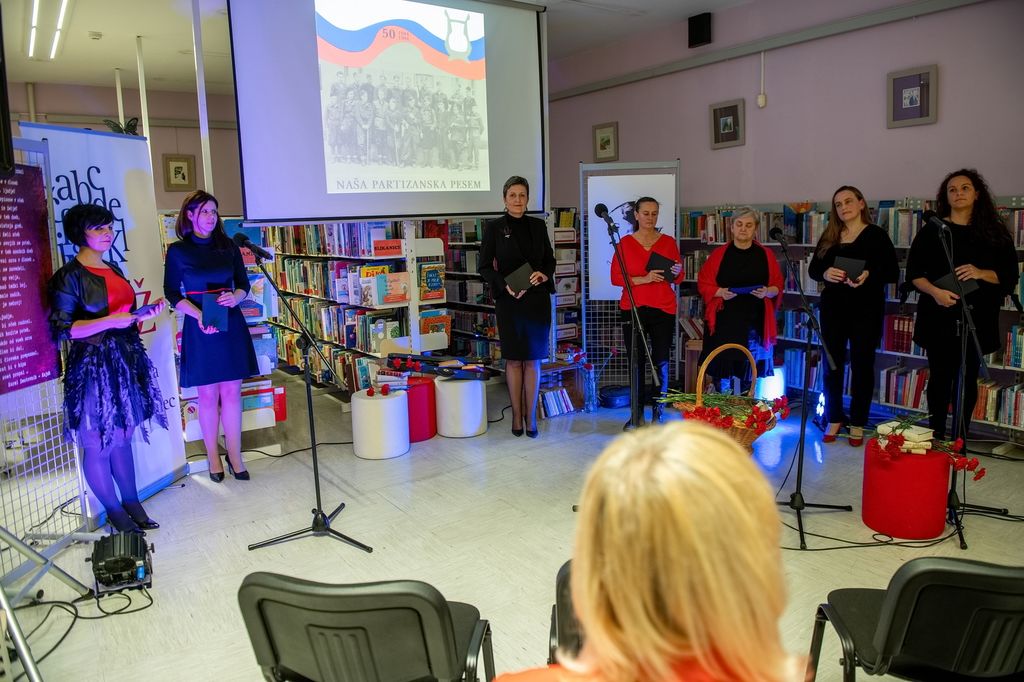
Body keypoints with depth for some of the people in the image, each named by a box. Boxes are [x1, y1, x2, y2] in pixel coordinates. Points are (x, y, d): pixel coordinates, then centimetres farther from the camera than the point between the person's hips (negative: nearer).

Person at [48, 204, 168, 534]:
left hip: (126, 361, 7)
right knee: (98, 445, 4)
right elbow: (61, 329, -14)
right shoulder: (69, 276, -9)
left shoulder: (113, 270, 13)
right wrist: (109, 322, -23)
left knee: (123, 438, 14)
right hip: (93, 367, -7)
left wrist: (145, 313, 4)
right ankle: (115, 512, 16)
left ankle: (132, 503, 23)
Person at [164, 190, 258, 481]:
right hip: (199, 328, -2)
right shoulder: (178, 251, 0)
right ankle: (213, 458, 16)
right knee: (208, 394, 4)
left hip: (231, 325, 2)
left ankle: (235, 456, 12)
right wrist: (199, 315, -16)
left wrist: (235, 297, -11)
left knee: (231, 392, 3)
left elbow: (243, 284, 12)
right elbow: (172, 293, -1)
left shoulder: (228, 246, 7)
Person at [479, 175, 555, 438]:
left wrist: (544, 274, -7)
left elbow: (550, 259, 15)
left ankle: (531, 417, 12)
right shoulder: (494, 228, 0)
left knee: (533, 360, 5)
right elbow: (484, 266, -1)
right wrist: (505, 285, -15)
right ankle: (516, 416, 14)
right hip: (509, 301, -2)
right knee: (513, 359, 4)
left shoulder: (538, 226, 8)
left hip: (538, 300, 2)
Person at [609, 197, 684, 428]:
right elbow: (616, 277, -1)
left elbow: (678, 278, 12)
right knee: (636, 362, 0)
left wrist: (676, 273, -11)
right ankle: (637, 414, 9)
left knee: (661, 362, -3)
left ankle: (658, 413, 8)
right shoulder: (625, 242, 5)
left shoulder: (669, 242, 8)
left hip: (663, 310, 1)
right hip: (633, 308, -1)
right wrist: (643, 279, -14)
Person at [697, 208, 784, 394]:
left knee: (749, 372, 6)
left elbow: (778, 286, 8)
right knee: (723, 369, -1)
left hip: (755, 321, 1)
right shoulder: (719, 254, 3)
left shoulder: (766, 255, 7)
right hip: (724, 320, -1)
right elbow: (703, 284, 2)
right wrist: (719, 292, -16)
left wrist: (767, 291, -13)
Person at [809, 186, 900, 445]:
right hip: (833, 308, 3)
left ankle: (857, 423, 14)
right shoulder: (829, 236, 9)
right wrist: (826, 274, -15)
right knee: (832, 364, 6)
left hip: (866, 310, -3)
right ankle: (834, 419, 18)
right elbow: (813, 269, 7)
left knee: (862, 365, 4)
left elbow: (893, 273, -5)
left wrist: (869, 275, -25)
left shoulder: (876, 234, -2)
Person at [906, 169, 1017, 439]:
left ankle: (960, 442, 13)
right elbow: (913, 272, 1)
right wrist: (935, 291, -17)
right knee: (940, 378, 3)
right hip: (939, 317, -1)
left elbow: (1010, 276, 5)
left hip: (977, 318, 1)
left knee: (968, 381, 4)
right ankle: (936, 440, 11)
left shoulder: (995, 233, 7)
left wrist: (980, 273, -15)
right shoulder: (932, 230, 5)